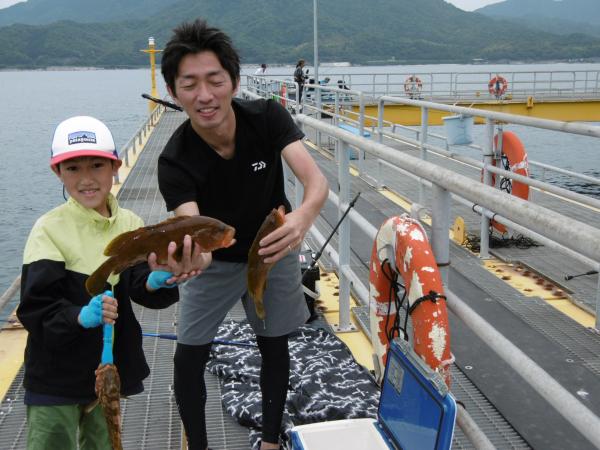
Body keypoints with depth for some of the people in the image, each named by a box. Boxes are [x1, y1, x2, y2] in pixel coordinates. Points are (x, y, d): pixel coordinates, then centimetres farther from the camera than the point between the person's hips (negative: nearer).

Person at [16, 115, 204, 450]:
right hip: (57, 374, -4)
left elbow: (139, 283, -11)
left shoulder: (130, 224, -2)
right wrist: (79, 316, -36)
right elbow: (34, 308, -18)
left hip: (111, 366, 4)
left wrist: (156, 282, -33)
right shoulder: (50, 229, -15)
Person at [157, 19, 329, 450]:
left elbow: (316, 179, -39)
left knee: (275, 347, 11)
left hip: (273, 251, 1)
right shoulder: (175, 161, -30)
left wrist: (304, 216, -63)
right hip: (215, 260, 0)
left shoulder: (268, 117, -27)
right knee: (189, 355, -1)